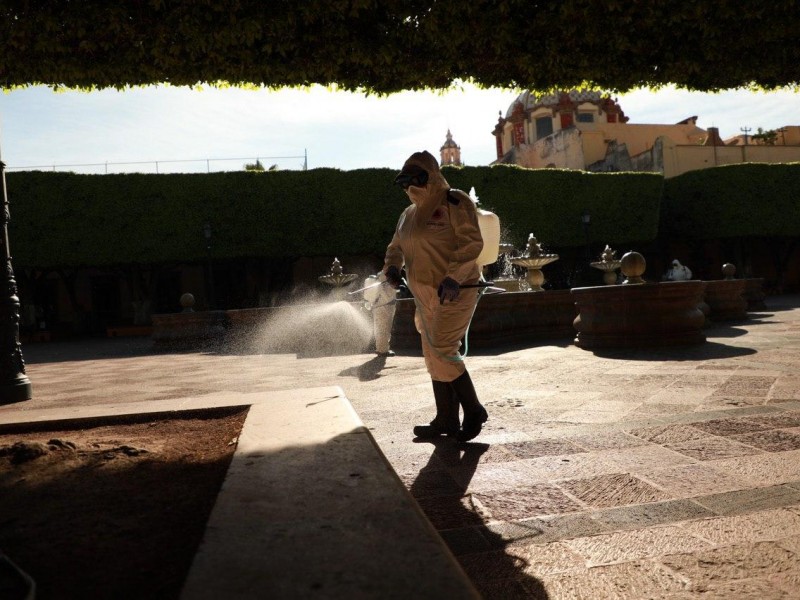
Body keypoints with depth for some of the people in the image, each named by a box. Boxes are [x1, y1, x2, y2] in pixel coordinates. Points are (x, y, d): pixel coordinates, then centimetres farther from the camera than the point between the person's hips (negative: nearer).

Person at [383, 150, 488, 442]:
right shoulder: (409, 214, 17)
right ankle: (446, 420, 20)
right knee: (434, 356, 10)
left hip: (454, 291, -9)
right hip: (425, 295, 9)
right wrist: (391, 267, 4)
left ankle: (473, 410, 4)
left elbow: (472, 242, -17)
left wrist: (453, 276, -29)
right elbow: (396, 246, 26)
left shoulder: (454, 202, -8)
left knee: (441, 352, -13)